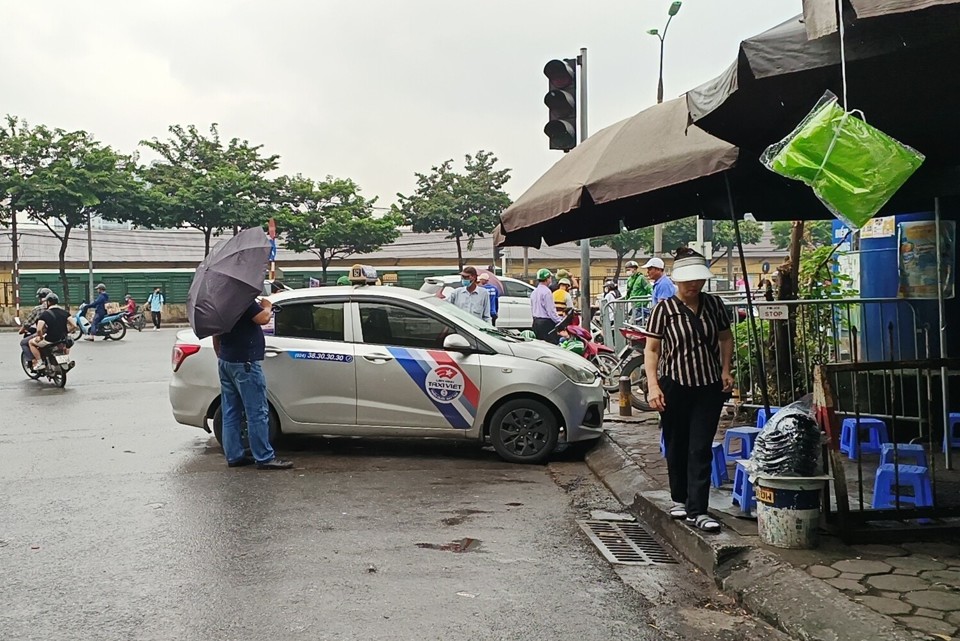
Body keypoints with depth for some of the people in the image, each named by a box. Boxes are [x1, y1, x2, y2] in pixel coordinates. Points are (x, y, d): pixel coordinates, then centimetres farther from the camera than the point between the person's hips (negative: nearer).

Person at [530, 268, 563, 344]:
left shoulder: (534, 292, 14)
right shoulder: (546, 292, -13)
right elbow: (551, 311, -16)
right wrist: (560, 321, -12)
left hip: (536, 322, 9)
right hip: (546, 323, -9)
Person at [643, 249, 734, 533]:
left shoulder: (714, 304, 3)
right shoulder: (664, 309, -7)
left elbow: (725, 338, 16)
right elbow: (651, 350, -6)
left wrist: (726, 369, 3)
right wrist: (653, 385, -15)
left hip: (709, 387, 2)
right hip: (675, 385, -1)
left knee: (701, 449, -2)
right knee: (676, 446, 11)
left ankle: (697, 510, 0)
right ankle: (679, 499, 30)